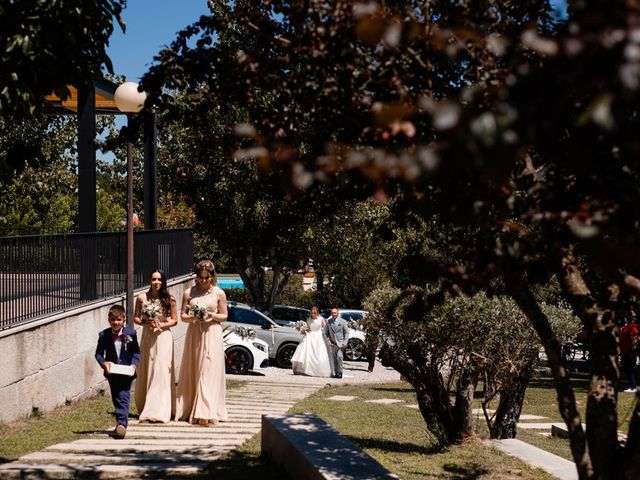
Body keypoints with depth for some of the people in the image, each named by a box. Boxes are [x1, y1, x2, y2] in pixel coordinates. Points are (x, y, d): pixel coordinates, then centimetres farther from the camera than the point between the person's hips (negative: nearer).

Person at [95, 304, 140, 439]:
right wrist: (103, 363, -16)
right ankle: (122, 424, 27)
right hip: (112, 372, 3)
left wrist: (134, 364, -13)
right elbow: (98, 353, 3)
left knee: (123, 398, -13)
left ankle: (121, 424, -20)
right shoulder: (103, 335, -3)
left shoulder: (131, 334, -5)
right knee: (116, 399, 13)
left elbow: (136, 352, 2)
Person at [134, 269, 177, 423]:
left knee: (160, 372, -9)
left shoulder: (169, 299, -4)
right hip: (147, 336, 3)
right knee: (145, 372, 9)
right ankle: (145, 408, 23)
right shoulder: (142, 298, 2)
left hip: (163, 337, -3)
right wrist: (145, 323, -10)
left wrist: (161, 325, -13)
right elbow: (136, 317, 9)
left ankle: (158, 411, -10)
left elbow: (174, 320, 2)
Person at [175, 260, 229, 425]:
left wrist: (212, 316, -13)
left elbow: (224, 315, 6)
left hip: (212, 335, -2)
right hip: (194, 334, 2)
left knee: (209, 373, -8)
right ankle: (189, 410, 13)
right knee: (192, 373, 5)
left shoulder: (219, 293, 1)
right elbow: (183, 315, 8)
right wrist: (192, 318, -13)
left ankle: (206, 413, -12)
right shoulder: (189, 293, 5)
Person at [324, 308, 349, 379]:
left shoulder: (343, 321, 1)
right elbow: (326, 332, 12)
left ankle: (340, 372, -9)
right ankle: (335, 373, 9)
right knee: (333, 358, 2)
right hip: (332, 343, 3)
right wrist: (328, 340, -2)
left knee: (339, 356, -16)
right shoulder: (328, 321, 6)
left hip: (340, 343, -3)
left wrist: (345, 342, -7)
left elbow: (346, 332, 2)